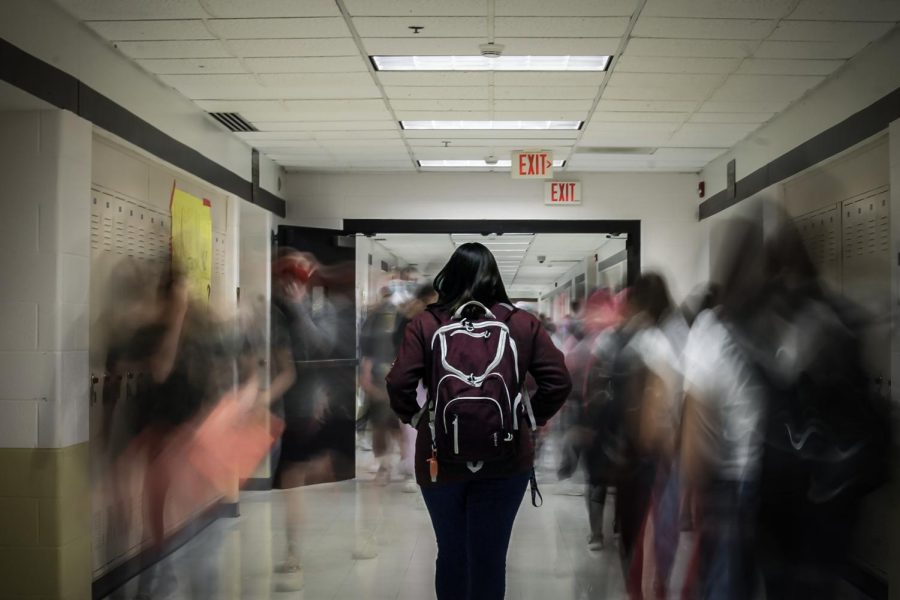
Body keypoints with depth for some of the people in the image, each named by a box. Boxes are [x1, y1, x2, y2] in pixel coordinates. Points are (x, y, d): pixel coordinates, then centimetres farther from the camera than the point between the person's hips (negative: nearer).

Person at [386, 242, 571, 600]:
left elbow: (398, 385, -14)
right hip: (506, 460, 0)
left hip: (441, 459, 0)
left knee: (450, 553, 18)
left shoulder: (425, 325, -5)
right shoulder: (522, 324, -1)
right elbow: (559, 382, -6)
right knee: (490, 558, 9)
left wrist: (415, 419, 3)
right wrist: (531, 419, 6)